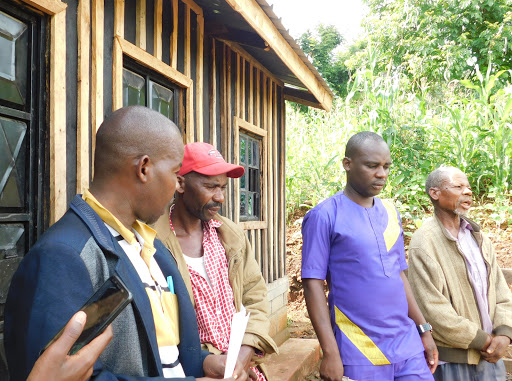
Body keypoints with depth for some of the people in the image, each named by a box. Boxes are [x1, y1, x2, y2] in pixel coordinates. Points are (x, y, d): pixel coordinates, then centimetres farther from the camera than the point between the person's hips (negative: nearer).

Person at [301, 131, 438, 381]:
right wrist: (330, 353, -15)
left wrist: (423, 329, 13)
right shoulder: (325, 216, -9)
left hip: (408, 345, 5)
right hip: (359, 352, -5)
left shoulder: (390, 212, 9)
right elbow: (313, 283, -11)